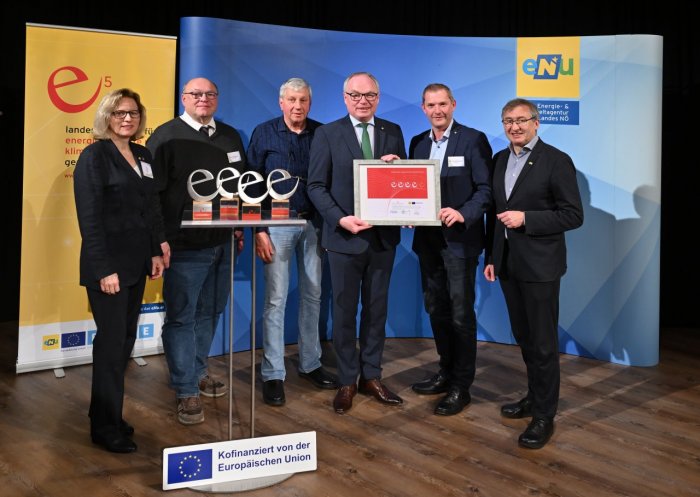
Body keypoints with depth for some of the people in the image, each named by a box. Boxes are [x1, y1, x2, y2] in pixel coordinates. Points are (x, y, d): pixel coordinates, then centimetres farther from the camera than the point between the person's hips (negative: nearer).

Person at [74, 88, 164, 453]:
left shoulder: (143, 156, 11)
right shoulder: (94, 156, -10)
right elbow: (89, 218, -15)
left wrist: (155, 253, 9)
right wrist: (105, 269, -19)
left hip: (136, 263, 7)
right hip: (107, 265, -7)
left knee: (125, 340, 11)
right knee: (112, 342, -2)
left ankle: (107, 414, 24)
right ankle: (105, 427, 10)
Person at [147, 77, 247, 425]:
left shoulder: (230, 136, 14)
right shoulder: (166, 136, -4)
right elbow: (151, 191, -9)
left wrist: (240, 225, 14)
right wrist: (160, 239, -15)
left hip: (222, 242, 6)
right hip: (184, 245, -6)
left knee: (210, 312, 13)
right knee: (181, 317, -1)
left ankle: (198, 371, 31)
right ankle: (187, 392, 7)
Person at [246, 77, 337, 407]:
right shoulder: (264, 134, 0)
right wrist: (259, 231, -7)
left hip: (314, 223, 3)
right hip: (277, 223, -2)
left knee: (312, 295, 9)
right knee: (276, 299, -2)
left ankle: (310, 364, 22)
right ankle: (272, 374, 7)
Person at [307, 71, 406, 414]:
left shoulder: (393, 132, 7)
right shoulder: (327, 134, -3)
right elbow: (316, 185, -6)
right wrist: (341, 219, -18)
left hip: (383, 236, 3)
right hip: (344, 237, -3)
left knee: (376, 309, 11)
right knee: (344, 311, 6)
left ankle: (371, 377, 24)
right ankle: (347, 382, 18)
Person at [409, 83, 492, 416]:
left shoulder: (473, 140, -7)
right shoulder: (418, 143, 12)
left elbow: (486, 189, -11)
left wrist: (463, 214, -26)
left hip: (459, 239, -6)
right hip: (427, 238, 6)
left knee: (461, 314, 0)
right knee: (436, 309, 15)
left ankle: (461, 386, 10)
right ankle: (446, 372, 30)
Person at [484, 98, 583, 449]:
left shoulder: (556, 161, -10)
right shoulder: (500, 159, 11)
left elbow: (573, 215, -12)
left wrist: (525, 218, -20)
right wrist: (490, 257, 12)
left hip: (539, 265, -6)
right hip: (508, 264, 6)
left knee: (543, 342, 1)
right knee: (523, 337, 17)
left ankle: (544, 415, 11)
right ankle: (534, 397, 32)